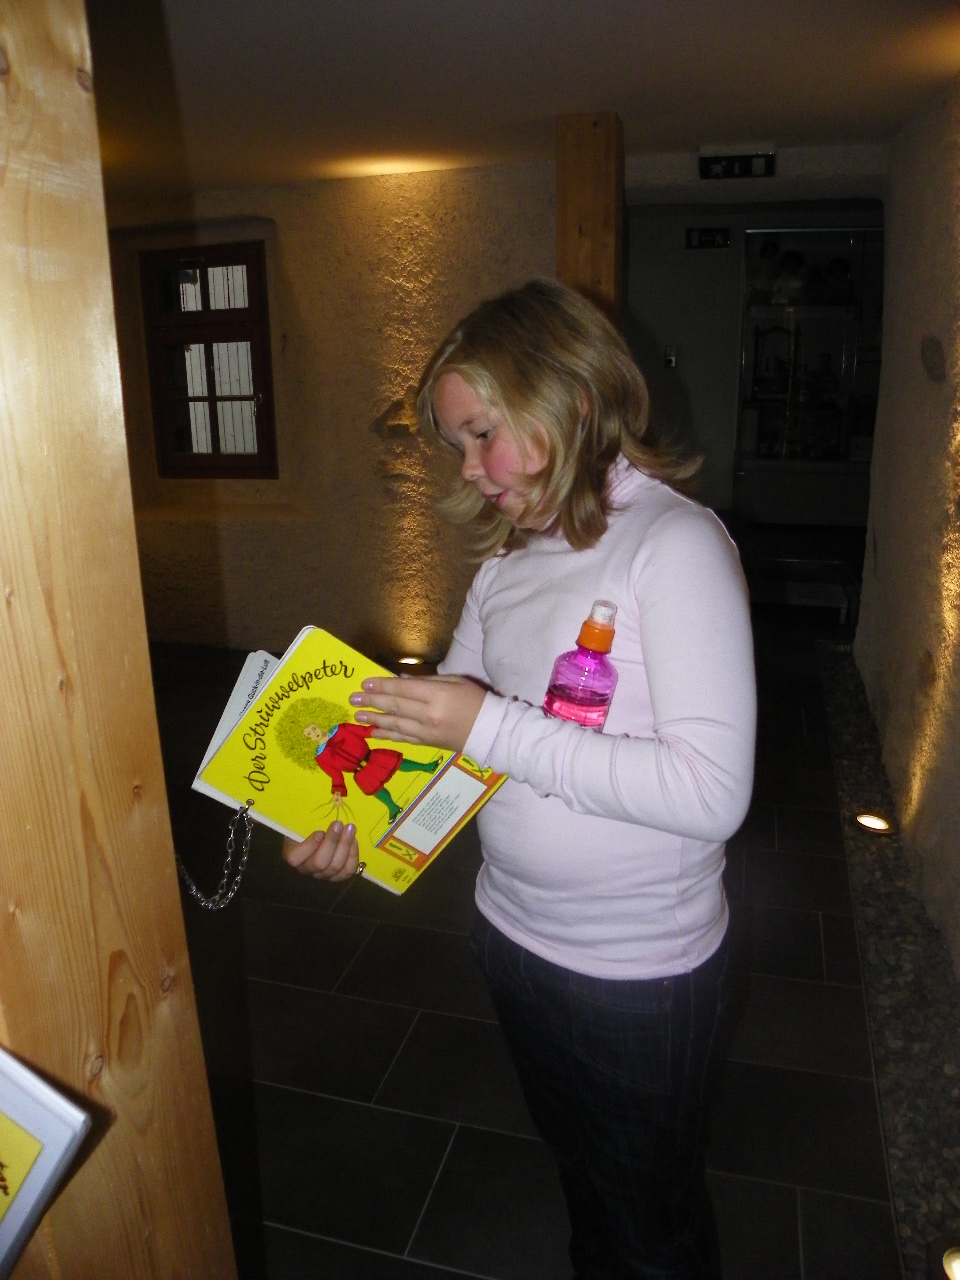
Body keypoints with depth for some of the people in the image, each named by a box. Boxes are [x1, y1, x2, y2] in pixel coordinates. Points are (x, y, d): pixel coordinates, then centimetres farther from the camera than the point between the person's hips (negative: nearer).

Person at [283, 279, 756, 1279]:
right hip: (514, 930, 7)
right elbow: (447, 712, 6)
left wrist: (493, 727, -31)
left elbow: (713, 794, -30)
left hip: (638, 968, -6)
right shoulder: (511, 551, 1)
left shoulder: (675, 543, -22)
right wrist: (352, 814, -10)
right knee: (576, 1162, 30)